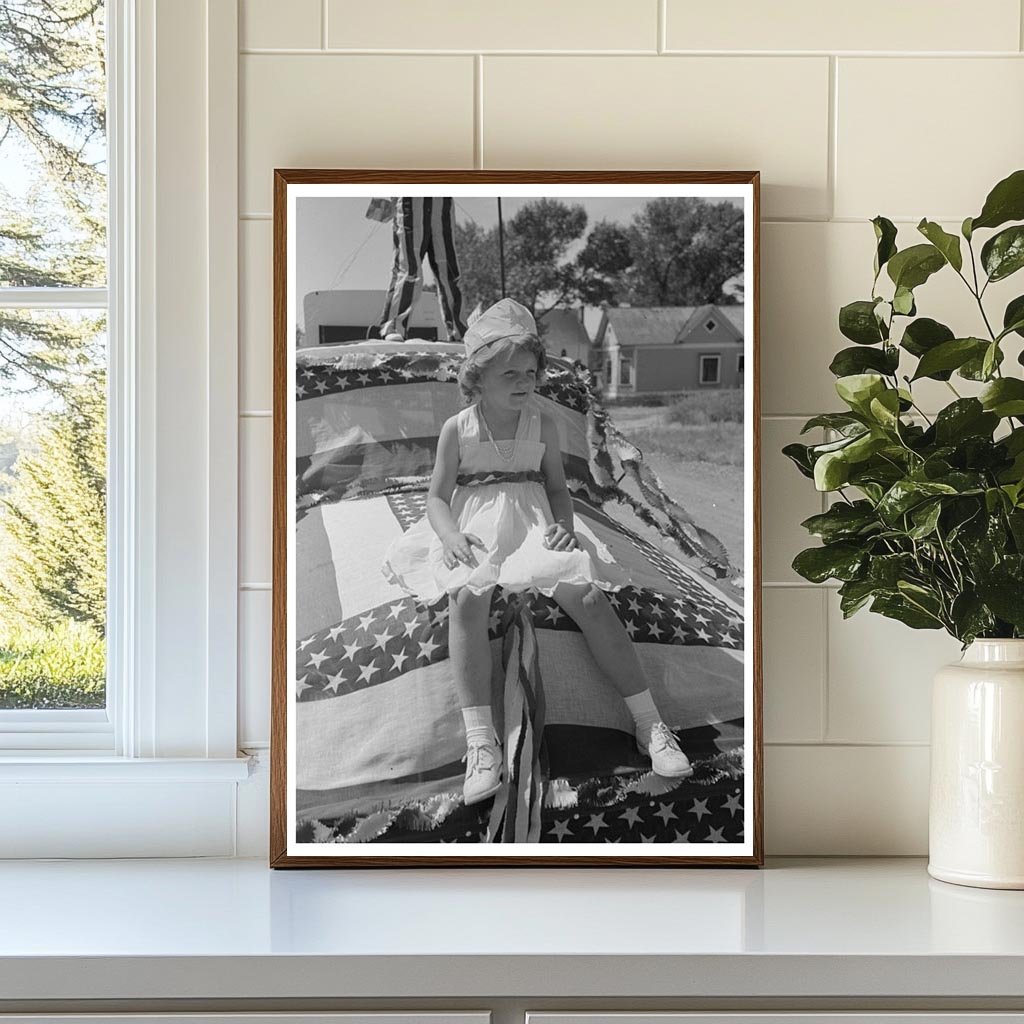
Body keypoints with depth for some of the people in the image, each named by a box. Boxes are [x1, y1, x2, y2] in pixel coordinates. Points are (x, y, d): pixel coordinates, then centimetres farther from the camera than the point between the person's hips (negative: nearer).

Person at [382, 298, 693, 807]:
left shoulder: (541, 424, 6)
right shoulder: (458, 429, 1)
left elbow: (558, 487, 11)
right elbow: (438, 498, 3)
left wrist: (563, 526, -11)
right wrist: (452, 536, -18)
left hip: (534, 525, 2)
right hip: (475, 528, -1)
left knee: (588, 596, -23)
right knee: (466, 596, -34)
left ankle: (649, 725, -17)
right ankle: (480, 742, -36)